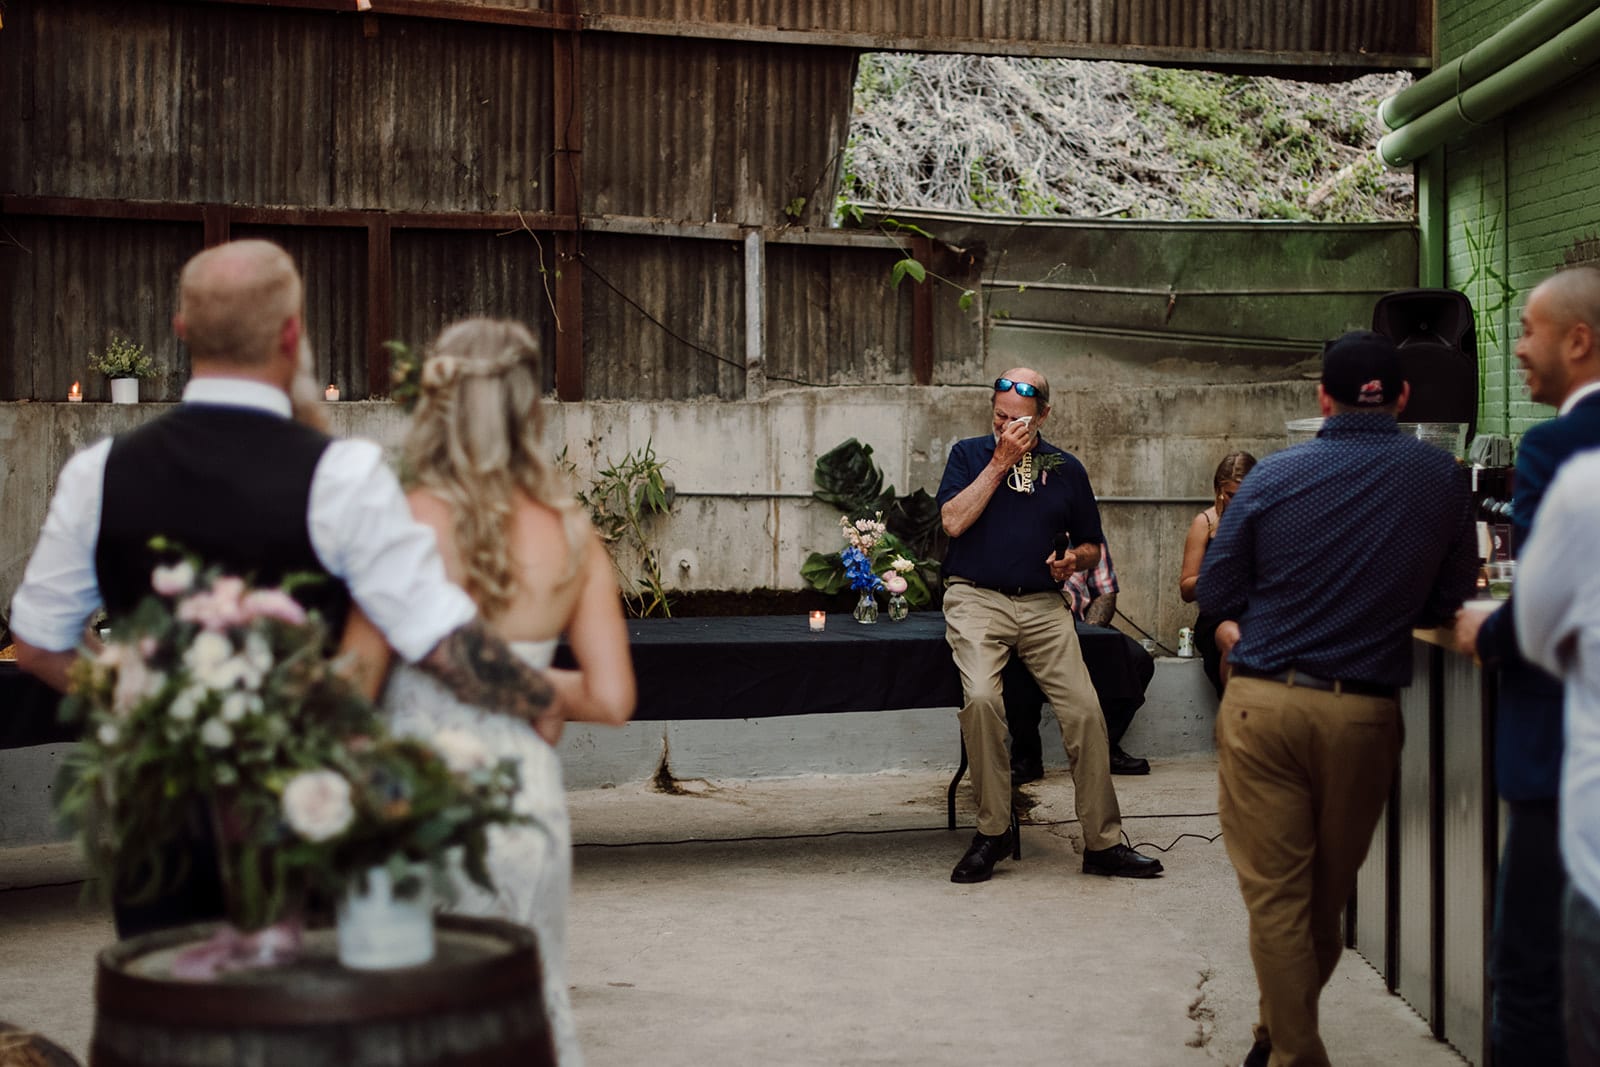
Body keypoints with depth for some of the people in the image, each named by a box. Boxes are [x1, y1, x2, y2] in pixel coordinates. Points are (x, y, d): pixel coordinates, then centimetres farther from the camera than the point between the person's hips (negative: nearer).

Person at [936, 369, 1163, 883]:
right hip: (976, 597, -2)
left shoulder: (1066, 469, 15)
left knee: (1085, 710, -12)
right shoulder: (969, 454, 9)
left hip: (1042, 605, 3)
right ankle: (992, 829, -12)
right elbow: (954, 521, -8)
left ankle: (1104, 843, -1)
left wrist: (1075, 559, -3)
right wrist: (1001, 462, -8)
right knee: (981, 698, -28)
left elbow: (1092, 546, 21)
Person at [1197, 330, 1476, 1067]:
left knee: (1275, 896, 4)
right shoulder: (1443, 480, -1)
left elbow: (1214, 598, 3)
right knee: (1326, 896, 18)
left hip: (1263, 701, -1)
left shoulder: (1274, 477, -3)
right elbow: (1445, 600, 7)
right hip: (1364, 710, 2)